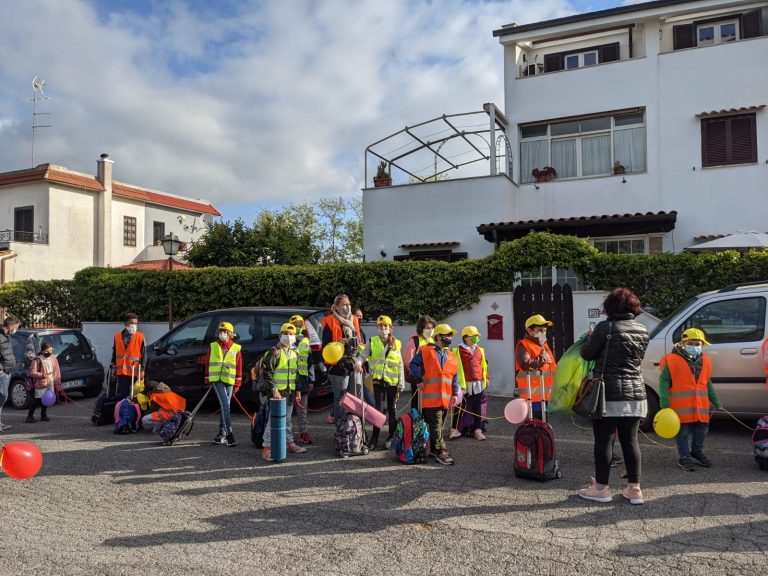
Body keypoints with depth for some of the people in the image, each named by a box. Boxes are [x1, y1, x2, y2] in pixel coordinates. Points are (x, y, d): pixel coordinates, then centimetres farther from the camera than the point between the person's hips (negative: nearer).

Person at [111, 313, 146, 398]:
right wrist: (113, 365, 12)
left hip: (134, 372, -3)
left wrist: (142, 369, -10)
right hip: (121, 371, 3)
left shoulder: (140, 337, -4)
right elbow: (114, 352, 16)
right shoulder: (117, 336, 5)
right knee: (122, 394, 7)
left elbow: (144, 355, -4)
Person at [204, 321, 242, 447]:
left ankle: (222, 433, 21)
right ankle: (228, 434, -15)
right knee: (225, 406, -13)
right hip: (216, 380, -2)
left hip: (229, 381, 2)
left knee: (225, 407, 9)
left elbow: (239, 366, 5)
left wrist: (237, 384, 3)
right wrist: (207, 380, 9)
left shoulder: (236, 348, 4)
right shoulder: (213, 346, 6)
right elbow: (208, 363, 10)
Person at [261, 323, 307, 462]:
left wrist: (298, 390, 15)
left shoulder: (295, 353, 14)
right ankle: (267, 448, -1)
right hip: (277, 392, -7)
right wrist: (274, 390, -18)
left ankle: (290, 444, 27)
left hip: (290, 393, 7)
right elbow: (267, 373, -13)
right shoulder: (274, 352, -8)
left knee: (287, 420, 17)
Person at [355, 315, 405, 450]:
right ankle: (375, 437, 11)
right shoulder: (372, 342, 3)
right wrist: (359, 363, -28)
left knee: (392, 409, 10)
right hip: (378, 380, -1)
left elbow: (400, 365, 4)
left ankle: (391, 437, 21)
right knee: (378, 408, 1)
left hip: (392, 381, 1)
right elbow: (363, 355, -4)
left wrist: (401, 384, 1)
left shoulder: (396, 344, 4)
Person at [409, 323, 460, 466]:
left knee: (438, 425, 13)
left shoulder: (452, 356, 15)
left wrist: (455, 394, 11)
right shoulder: (426, 351, -1)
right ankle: (440, 451, -5)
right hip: (431, 397, -6)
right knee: (436, 425, -8)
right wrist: (419, 380, -8)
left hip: (445, 398, 6)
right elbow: (414, 364, -1)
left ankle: (434, 449, 23)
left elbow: (455, 377, 17)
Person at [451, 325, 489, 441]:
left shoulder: (480, 350, 13)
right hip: (464, 384, -4)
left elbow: (484, 365, 20)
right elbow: (457, 368, -6)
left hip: (478, 384, 4)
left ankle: (478, 430, 13)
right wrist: (460, 385, -10)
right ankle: (455, 429, 12)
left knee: (477, 408, 6)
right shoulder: (458, 350, -3)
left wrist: (485, 379, 18)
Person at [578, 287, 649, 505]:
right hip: (635, 393, 5)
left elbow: (586, 353, -6)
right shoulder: (642, 330, 6)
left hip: (608, 394, -5)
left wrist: (590, 338, 13)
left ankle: (601, 488, 11)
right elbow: (638, 357, 16)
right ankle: (634, 489, 17)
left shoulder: (605, 328, -12)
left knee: (603, 440, 3)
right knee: (630, 440, 11)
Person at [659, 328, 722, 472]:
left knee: (702, 429, 15)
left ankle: (697, 452, 38)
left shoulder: (705, 361, 12)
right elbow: (664, 382, -9)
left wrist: (715, 401, 23)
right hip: (680, 407, -6)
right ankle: (685, 457, 15)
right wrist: (664, 402, -16)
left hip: (700, 405, 6)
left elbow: (708, 383, 23)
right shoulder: (672, 361, -8)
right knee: (682, 431, 1)